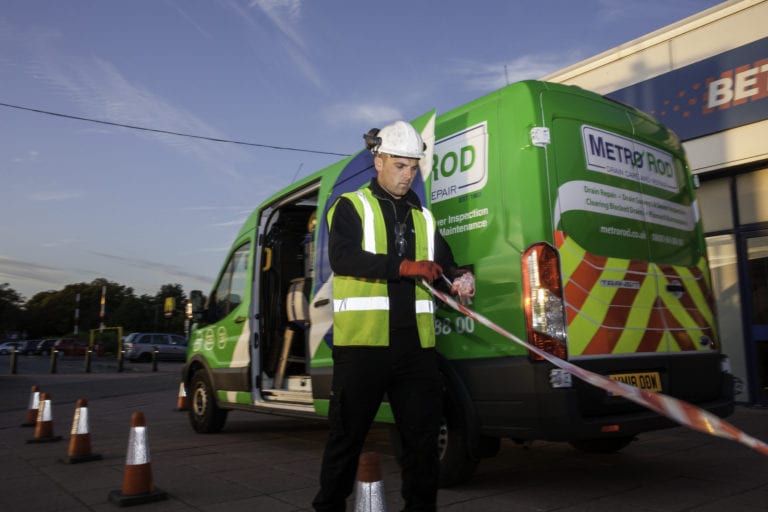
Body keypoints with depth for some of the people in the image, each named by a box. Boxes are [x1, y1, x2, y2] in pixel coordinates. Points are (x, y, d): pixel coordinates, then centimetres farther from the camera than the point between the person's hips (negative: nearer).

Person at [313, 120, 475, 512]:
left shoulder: (423, 217, 19)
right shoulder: (351, 206, 2)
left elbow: (445, 266, 18)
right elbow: (341, 257, -14)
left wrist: (460, 278, -7)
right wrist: (404, 266, -23)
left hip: (415, 343, 5)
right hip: (362, 340, -5)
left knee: (422, 435, 12)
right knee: (346, 436, 6)